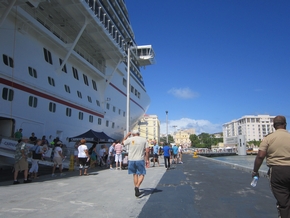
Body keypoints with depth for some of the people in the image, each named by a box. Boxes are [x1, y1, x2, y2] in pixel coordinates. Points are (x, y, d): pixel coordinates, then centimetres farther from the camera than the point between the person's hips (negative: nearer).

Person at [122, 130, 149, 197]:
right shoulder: (144, 140, 1)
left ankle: (137, 191, 21)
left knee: (135, 174, 15)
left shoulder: (130, 139, -2)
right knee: (141, 174, 7)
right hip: (140, 160, -1)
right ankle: (137, 187, -18)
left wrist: (127, 135, 26)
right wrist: (147, 160, 4)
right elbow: (147, 151, -2)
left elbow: (123, 142, 18)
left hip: (131, 160, 2)